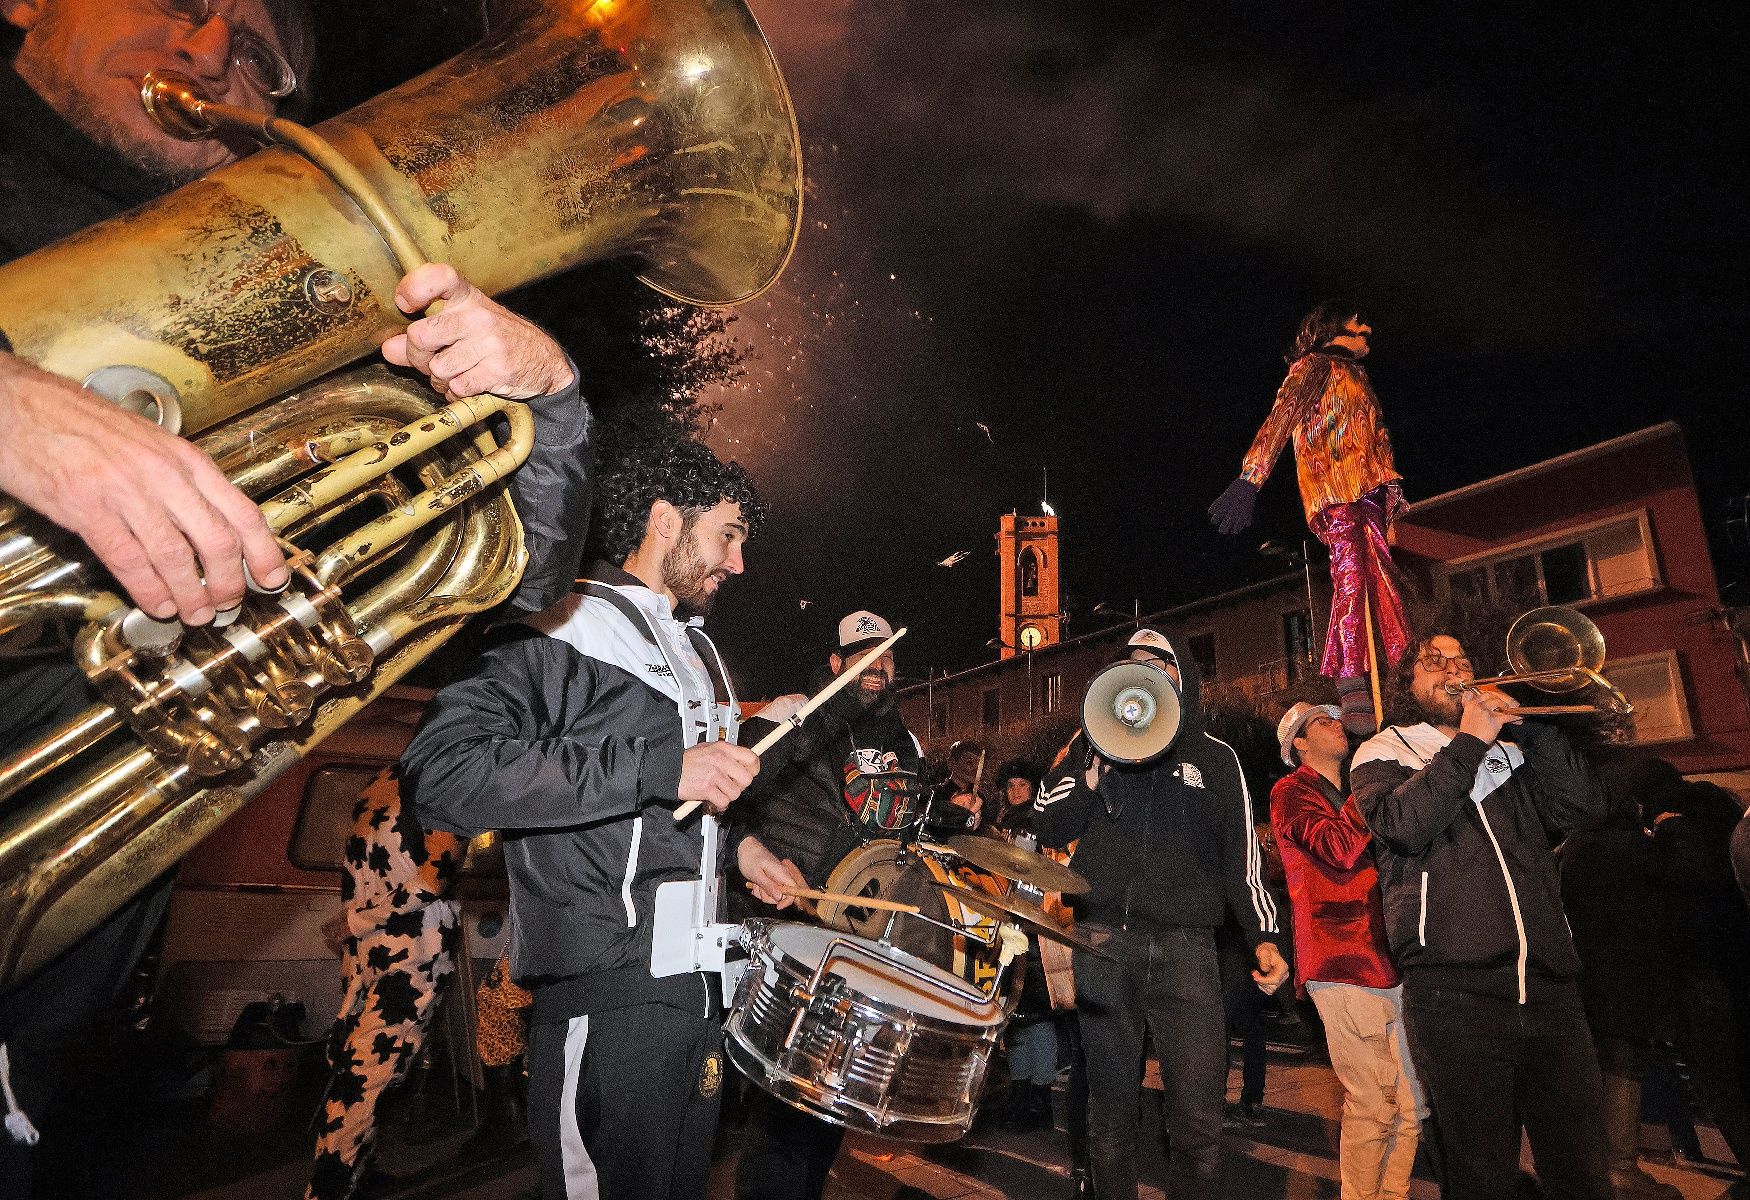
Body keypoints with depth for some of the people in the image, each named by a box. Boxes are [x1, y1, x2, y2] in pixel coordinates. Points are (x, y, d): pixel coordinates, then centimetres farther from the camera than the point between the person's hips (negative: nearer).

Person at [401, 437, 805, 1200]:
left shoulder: (696, 652, 18)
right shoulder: (567, 626, -11)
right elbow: (441, 771, -27)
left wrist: (736, 843, 12)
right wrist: (660, 769, -28)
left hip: (699, 983, 9)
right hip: (609, 993, -9)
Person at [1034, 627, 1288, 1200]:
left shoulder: (1215, 756, 13)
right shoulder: (1094, 741, 14)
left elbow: (1241, 853, 9)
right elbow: (1047, 828, 6)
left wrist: (1265, 937, -4)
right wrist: (1095, 764, -6)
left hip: (1184, 945, 0)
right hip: (1101, 943, 1)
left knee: (1200, 1120, -7)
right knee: (1110, 1107, 8)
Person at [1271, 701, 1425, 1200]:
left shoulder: (1354, 796, 24)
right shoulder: (1292, 791, -1)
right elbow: (1337, 848, -18)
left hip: (1390, 960, 8)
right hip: (1345, 963, -7)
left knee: (1412, 1104, 9)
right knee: (1373, 1107, -5)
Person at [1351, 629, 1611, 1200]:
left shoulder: (1507, 751, 21)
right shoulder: (1382, 753, 7)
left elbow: (1582, 805, 5)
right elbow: (1405, 824, -13)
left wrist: (1525, 724, -1)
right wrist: (1471, 739, -8)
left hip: (1548, 983, 4)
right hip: (1455, 987, -4)